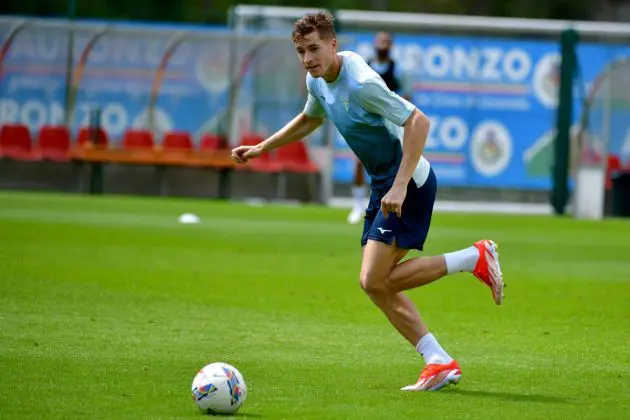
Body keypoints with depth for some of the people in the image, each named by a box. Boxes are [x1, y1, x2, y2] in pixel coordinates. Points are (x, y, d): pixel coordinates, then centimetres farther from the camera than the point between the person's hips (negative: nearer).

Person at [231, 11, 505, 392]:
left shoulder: (361, 83, -23)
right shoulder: (318, 81, 6)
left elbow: (419, 121, -28)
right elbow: (310, 119, 29)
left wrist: (400, 185, -32)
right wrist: (261, 148, 27)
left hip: (409, 183, -9)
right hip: (383, 183, 9)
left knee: (374, 279, -16)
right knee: (376, 284, 5)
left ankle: (475, 258, -6)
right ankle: (441, 363, 6)